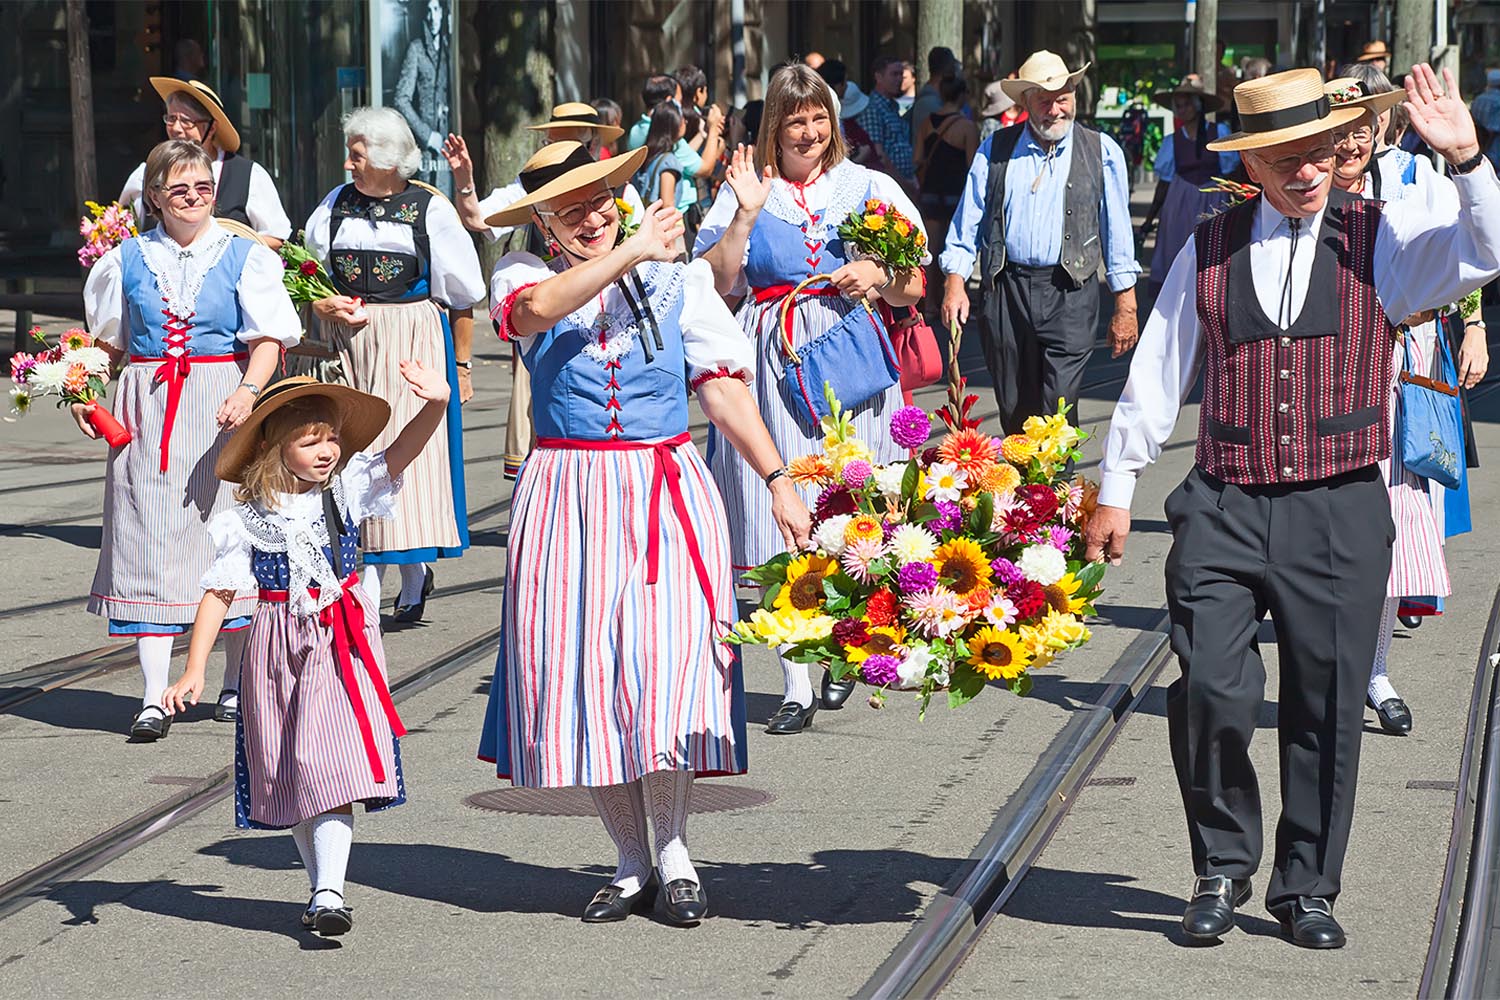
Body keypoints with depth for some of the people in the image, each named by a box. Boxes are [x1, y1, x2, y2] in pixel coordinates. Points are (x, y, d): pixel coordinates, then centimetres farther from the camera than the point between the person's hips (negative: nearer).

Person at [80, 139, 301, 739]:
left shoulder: (244, 257, 3)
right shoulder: (126, 261, 9)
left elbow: (268, 339, -3)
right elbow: (109, 341, 18)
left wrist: (248, 392, -20)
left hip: (223, 409, -1)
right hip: (147, 411, 1)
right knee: (151, 540, -4)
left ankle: (236, 684, 18)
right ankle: (153, 699, -4)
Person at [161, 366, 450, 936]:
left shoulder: (346, 488, 1)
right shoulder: (246, 521, -3)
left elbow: (401, 452, -12)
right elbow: (219, 594, -1)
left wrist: (436, 405, -32)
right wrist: (193, 672, -6)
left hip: (342, 643, -1)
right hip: (280, 650, 1)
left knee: (331, 767, -13)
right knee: (290, 777, 8)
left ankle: (329, 893, -16)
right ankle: (322, 887, 21)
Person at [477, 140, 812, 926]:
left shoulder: (677, 280, 9)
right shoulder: (524, 276, 6)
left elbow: (723, 389, 4)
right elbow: (538, 308, -20)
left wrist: (778, 483, -3)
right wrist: (631, 252, -18)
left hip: (667, 494, 0)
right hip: (567, 498, 0)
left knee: (666, 659, -11)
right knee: (583, 670, 0)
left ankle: (673, 852, 7)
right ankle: (633, 863, 14)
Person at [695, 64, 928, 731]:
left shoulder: (869, 188, 11)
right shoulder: (745, 188, 10)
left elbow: (913, 288, 12)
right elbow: (715, 284, 1)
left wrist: (877, 275, -8)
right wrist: (746, 213, -7)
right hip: (773, 366, 0)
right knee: (782, 524, -6)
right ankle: (798, 686, -3)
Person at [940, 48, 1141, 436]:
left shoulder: (1102, 152, 5)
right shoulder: (995, 150, 9)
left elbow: (1117, 232, 6)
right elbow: (968, 222, 10)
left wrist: (1125, 305, 3)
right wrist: (955, 281, -1)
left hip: (1069, 294, -2)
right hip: (1006, 291, 2)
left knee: (1058, 409, -13)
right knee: (1014, 413, 8)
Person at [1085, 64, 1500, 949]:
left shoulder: (1381, 239, 4)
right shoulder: (1209, 250, 8)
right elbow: (1156, 373, 13)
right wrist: (1117, 487, 13)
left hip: (1342, 512, 0)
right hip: (1224, 510, 1)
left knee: (1328, 708, 4)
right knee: (1211, 693, -9)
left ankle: (1307, 887, 20)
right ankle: (1223, 868, 13)